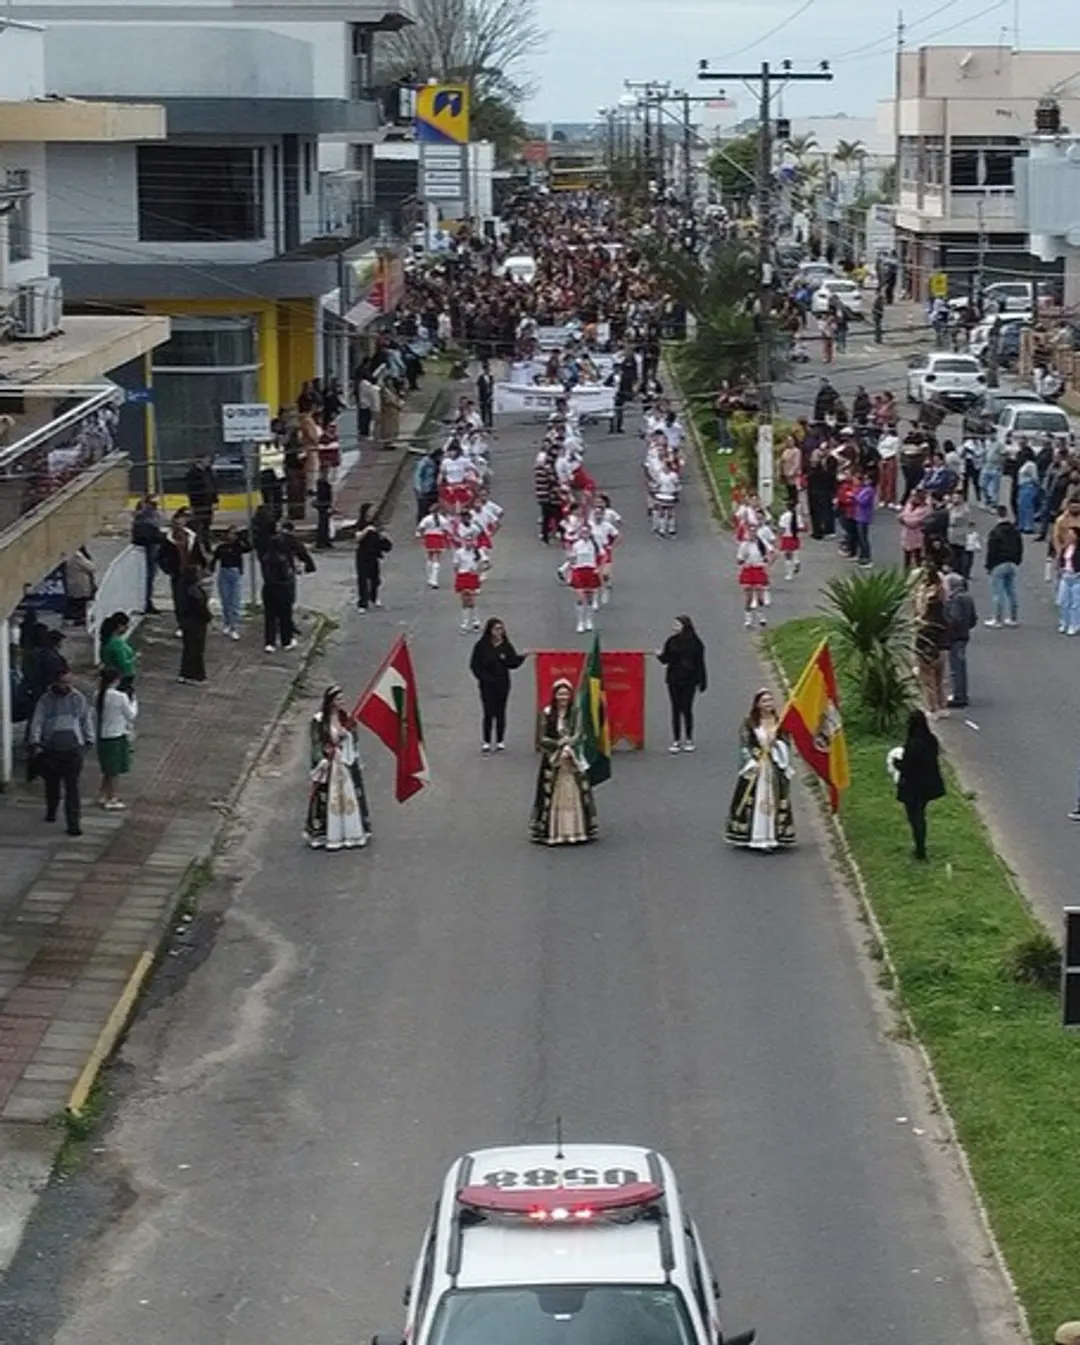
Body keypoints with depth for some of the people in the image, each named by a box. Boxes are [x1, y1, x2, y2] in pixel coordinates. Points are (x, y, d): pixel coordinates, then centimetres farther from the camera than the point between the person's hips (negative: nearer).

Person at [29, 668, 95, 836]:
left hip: (73, 748, -1)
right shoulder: (46, 700, 3)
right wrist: (35, 743, -8)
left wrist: (89, 740, 9)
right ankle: (51, 811, 37)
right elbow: (37, 723, 2)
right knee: (52, 784, 12)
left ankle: (74, 823, -9)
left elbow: (87, 720, 14)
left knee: (72, 787, -7)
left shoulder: (79, 698, 8)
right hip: (50, 748, 1)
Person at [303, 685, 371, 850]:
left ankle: (352, 834, 17)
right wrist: (322, 762, -15)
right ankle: (328, 836, 6)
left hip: (347, 766, 5)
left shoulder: (347, 719, 5)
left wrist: (355, 761, 7)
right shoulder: (319, 721, -9)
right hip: (329, 766, -5)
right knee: (328, 800, -1)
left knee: (350, 798, 8)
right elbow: (316, 745, -9)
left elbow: (354, 742, 11)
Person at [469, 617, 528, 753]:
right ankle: (486, 742, 6)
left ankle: (500, 741, 16)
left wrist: (523, 656, -14)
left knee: (500, 713, 7)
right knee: (489, 713, -4)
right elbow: (474, 665, -2)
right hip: (487, 685, -2)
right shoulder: (481, 646, -5)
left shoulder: (506, 646, 2)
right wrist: (484, 678, -12)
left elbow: (513, 663, 2)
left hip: (503, 684, 2)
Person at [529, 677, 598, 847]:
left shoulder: (576, 713, 0)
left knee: (574, 794, 1)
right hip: (551, 760, -1)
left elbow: (578, 736, -7)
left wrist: (569, 747, -23)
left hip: (573, 760, 1)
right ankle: (551, 832, 3)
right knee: (552, 796, -1)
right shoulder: (547, 713, -2)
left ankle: (576, 830, 7)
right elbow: (543, 739, -4)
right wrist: (560, 744, -16)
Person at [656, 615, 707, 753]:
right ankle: (676, 741, 9)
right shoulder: (671, 642, 3)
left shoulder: (695, 643, -5)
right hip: (673, 680, 3)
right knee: (676, 709, 4)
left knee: (687, 709, 0)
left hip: (689, 681, -3)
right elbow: (666, 659, 6)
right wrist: (660, 655, -17)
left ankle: (689, 740, 11)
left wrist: (702, 681, -4)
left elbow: (700, 663, -2)